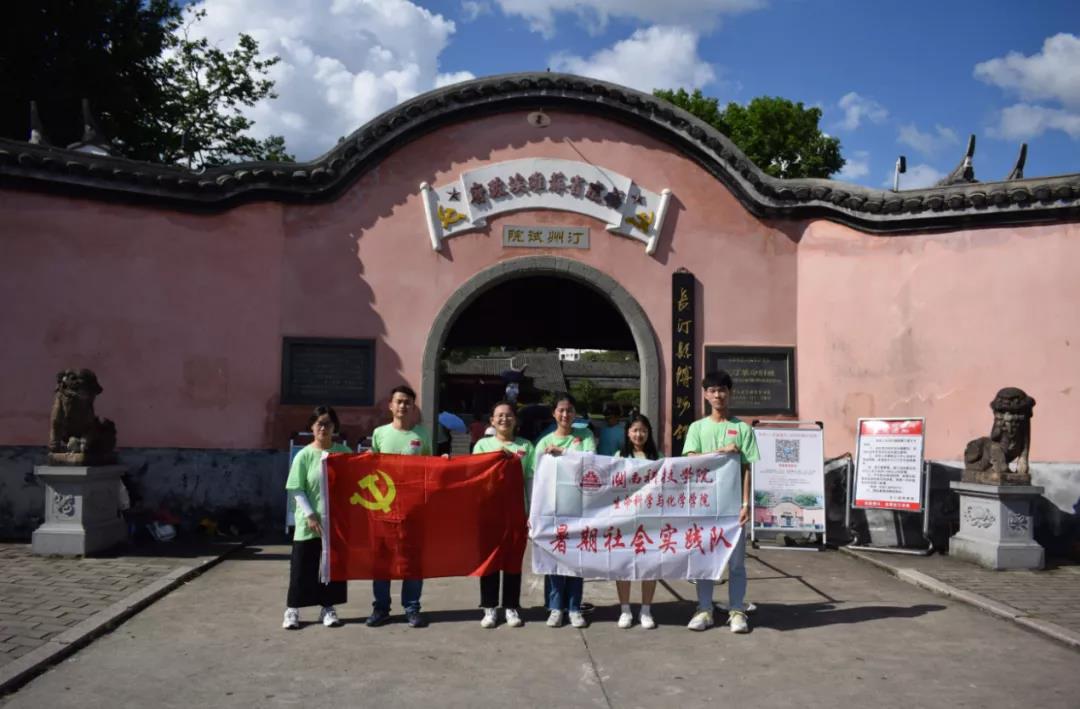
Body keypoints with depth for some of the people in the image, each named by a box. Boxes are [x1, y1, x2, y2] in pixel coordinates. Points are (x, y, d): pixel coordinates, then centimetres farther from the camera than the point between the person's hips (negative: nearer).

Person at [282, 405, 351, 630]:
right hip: (309, 523, -3)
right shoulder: (304, 455, -6)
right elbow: (297, 490, -6)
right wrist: (310, 515, -14)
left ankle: (327, 608, 20)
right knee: (303, 567, 3)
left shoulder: (343, 452, 2)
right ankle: (292, 609, 13)